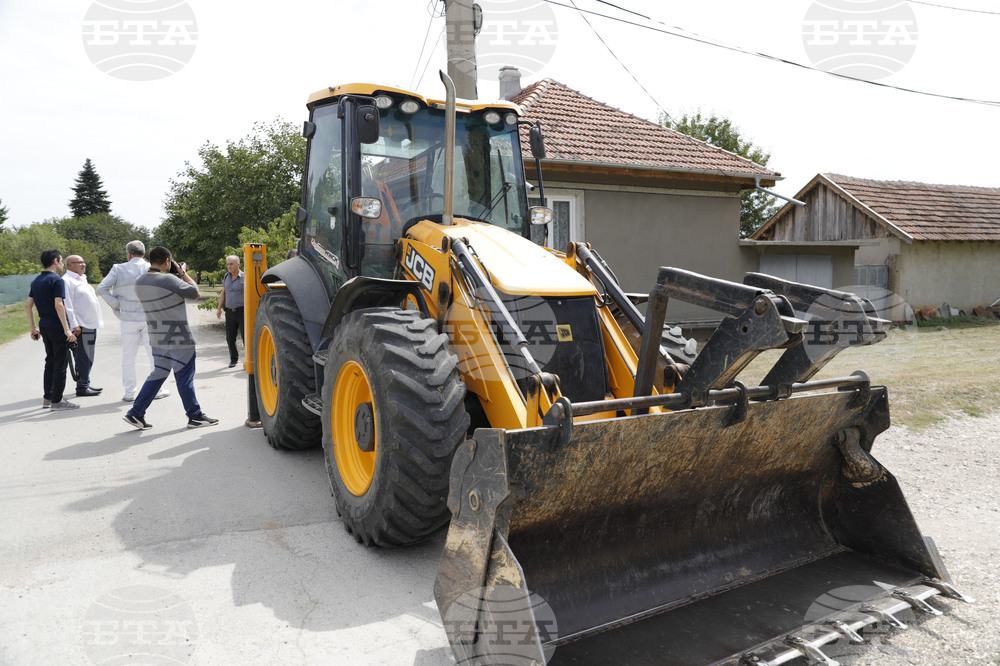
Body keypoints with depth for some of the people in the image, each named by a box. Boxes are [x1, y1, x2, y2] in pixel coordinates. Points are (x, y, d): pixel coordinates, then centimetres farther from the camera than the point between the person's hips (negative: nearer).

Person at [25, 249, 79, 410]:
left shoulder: (36, 281, 12)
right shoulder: (57, 281, -14)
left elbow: (28, 305, 13)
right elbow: (58, 306, -21)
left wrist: (34, 328, 18)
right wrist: (67, 330, -20)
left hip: (44, 326, 8)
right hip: (57, 327, -8)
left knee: (50, 361, 17)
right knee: (60, 364, -1)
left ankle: (47, 398, 22)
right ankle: (57, 400, 2)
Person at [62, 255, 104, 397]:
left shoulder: (81, 280, 21)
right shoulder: (67, 281, -10)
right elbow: (67, 305, -16)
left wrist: (96, 322, 24)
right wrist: (74, 325, -21)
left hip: (90, 325, 10)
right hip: (80, 327, -10)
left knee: (88, 358, 13)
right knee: (82, 358, -7)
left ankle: (86, 384, 21)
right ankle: (82, 388, -2)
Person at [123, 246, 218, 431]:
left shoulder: (140, 282, 5)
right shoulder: (169, 280, -20)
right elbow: (196, 294, -10)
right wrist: (183, 273, 1)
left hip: (157, 337, 8)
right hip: (178, 338, -7)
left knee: (158, 373, 17)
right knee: (185, 377, 3)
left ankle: (136, 413, 15)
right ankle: (195, 416, 14)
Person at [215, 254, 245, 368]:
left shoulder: (244, 277, -6)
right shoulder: (226, 276, 12)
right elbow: (223, 293, 19)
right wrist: (219, 308, 14)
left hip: (242, 311, -5)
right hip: (229, 311, 5)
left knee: (245, 336, -7)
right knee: (230, 337, 8)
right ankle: (234, 359, 23)